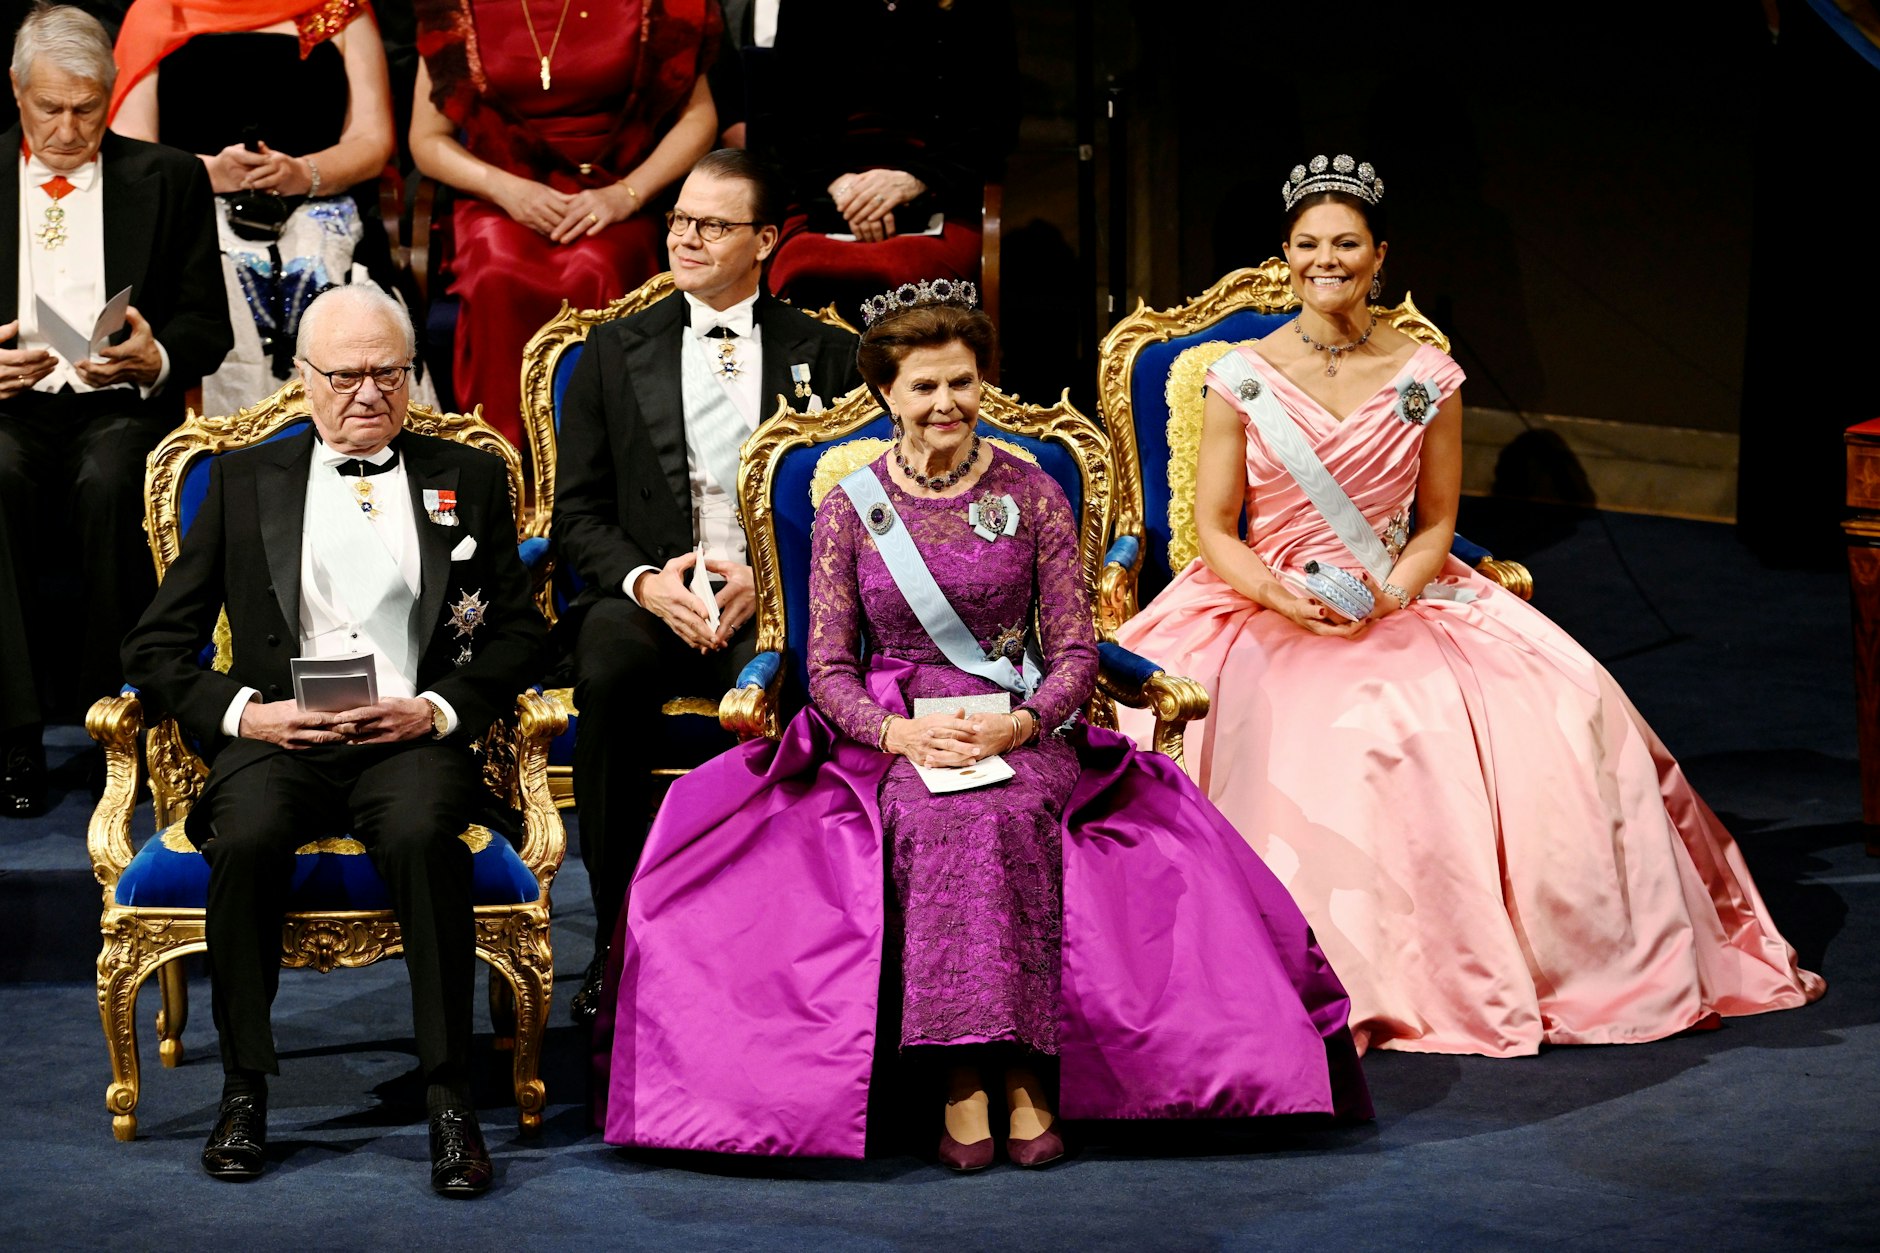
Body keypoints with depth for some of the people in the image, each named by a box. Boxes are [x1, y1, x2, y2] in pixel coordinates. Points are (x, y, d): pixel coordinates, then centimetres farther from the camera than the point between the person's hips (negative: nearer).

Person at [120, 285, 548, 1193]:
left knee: (424, 835, -35)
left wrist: (439, 708, -6)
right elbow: (155, 648, 12)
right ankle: (244, 1091, -19)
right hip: (277, 739, 1)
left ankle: (450, 1102, -30)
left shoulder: (468, 480, 18)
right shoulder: (244, 481, 17)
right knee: (246, 838, -34)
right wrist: (244, 711, -6)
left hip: (412, 740, 0)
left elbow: (519, 635, 12)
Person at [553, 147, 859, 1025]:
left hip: (773, 600, -1)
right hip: (648, 596, 1)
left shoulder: (825, 356, 12)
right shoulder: (614, 354, 15)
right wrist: (645, 582, -10)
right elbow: (579, 514, 10)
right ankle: (619, 936, -24)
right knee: (608, 673, -34)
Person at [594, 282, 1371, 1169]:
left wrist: (1019, 723, -15)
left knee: (1006, 816, -35)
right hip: (889, 739, 0)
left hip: (1020, 734, 0)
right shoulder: (848, 511, 8)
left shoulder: (1032, 496, 8)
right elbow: (829, 671, 5)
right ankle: (965, 1074, -36)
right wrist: (901, 731, -15)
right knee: (935, 822, -35)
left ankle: (1020, 1072, -36)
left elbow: (1076, 650, 5)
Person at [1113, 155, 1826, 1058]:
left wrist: (1391, 595, -10)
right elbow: (1214, 527, 2)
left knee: (1559, 706, -20)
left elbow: (1436, 521, 10)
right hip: (1266, 606, -2)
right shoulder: (1243, 376, 1)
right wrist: (1284, 598, -16)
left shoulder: (1426, 377, 5)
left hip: (1400, 603, 2)